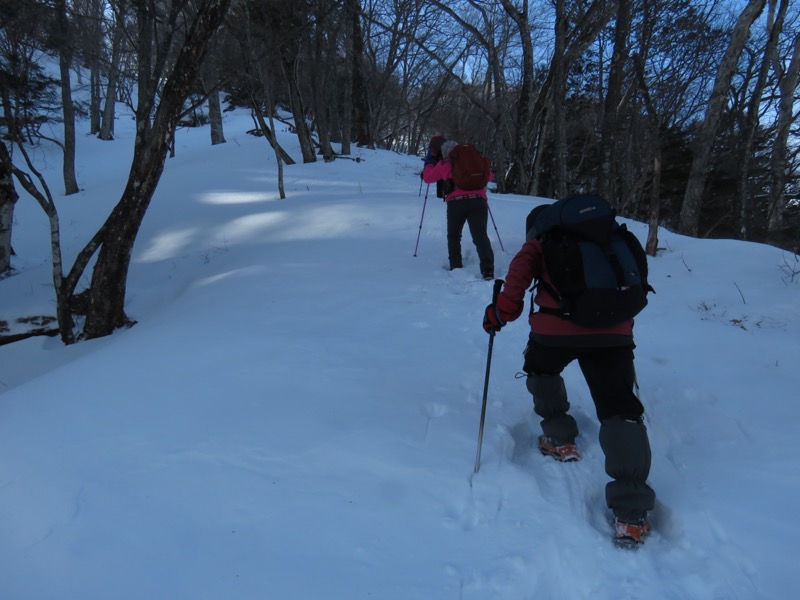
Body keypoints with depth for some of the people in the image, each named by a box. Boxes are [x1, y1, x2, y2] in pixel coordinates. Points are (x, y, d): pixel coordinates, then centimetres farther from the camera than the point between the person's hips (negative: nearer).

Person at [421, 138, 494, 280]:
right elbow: (490, 176, 31)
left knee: (454, 235, 19)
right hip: (478, 200, 1)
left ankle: (456, 266, 10)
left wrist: (430, 160, 41)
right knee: (480, 235, -8)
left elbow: (427, 178, 28)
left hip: (456, 202, -1)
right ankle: (488, 268, -27)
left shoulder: (443, 164, 15)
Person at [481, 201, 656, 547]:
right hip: (613, 330, 3)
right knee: (621, 412, 2)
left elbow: (522, 265, -2)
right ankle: (631, 511, -6)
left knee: (541, 371, 31)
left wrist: (504, 307, -1)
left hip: (556, 328, -2)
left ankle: (560, 439, 37)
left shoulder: (541, 243, 20)